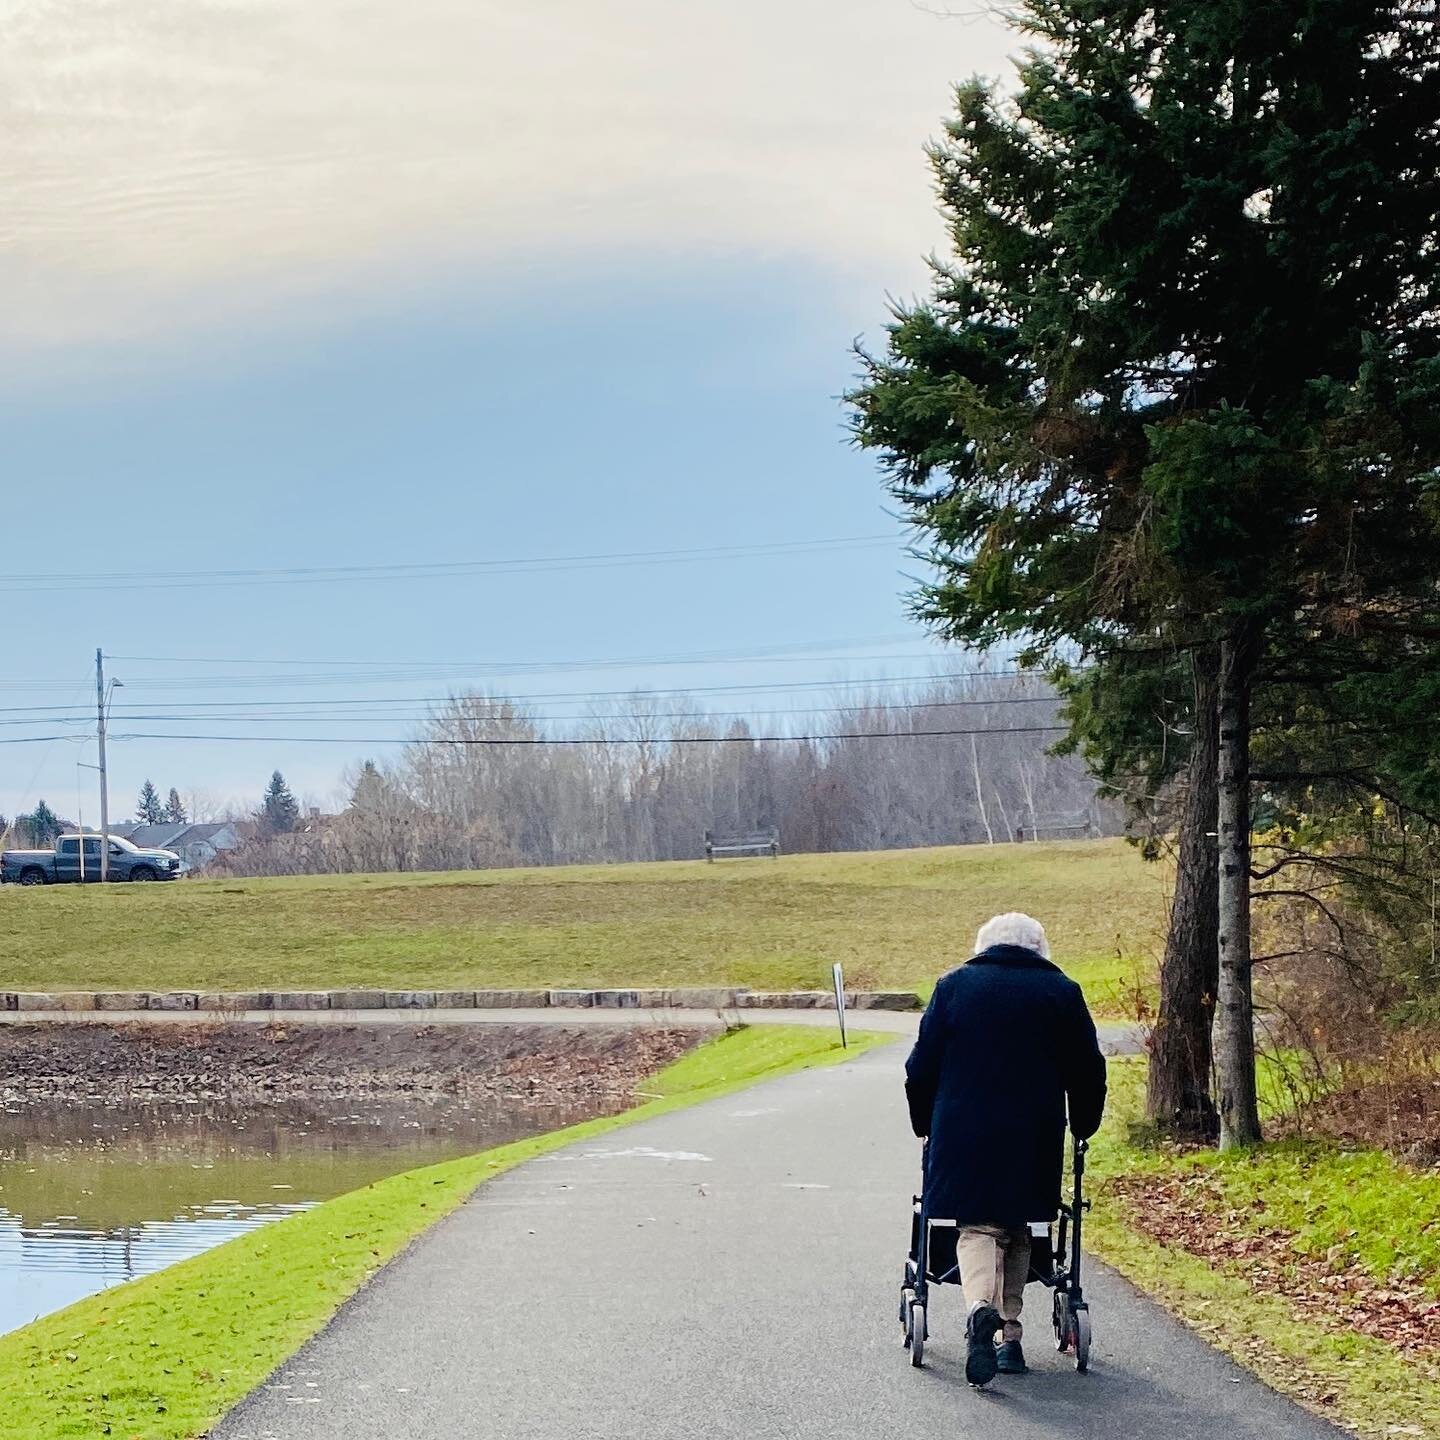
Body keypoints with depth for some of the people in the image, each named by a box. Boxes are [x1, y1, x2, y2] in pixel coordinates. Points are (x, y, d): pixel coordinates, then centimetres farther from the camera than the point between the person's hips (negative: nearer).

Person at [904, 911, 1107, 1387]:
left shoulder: (955, 985, 6)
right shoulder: (1062, 992, 6)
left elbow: (921, 1066, 5)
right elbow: (1088, 1072, 9)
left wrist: (924, 1124, 17)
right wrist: (1082, 1128, 23)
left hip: (962, 1135, -1)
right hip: (1034, 1139, 1)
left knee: (977, 1226, 2)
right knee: (1016, 1230, 15)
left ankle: (980, 1306, -27)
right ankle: (1010, 1335, 11)